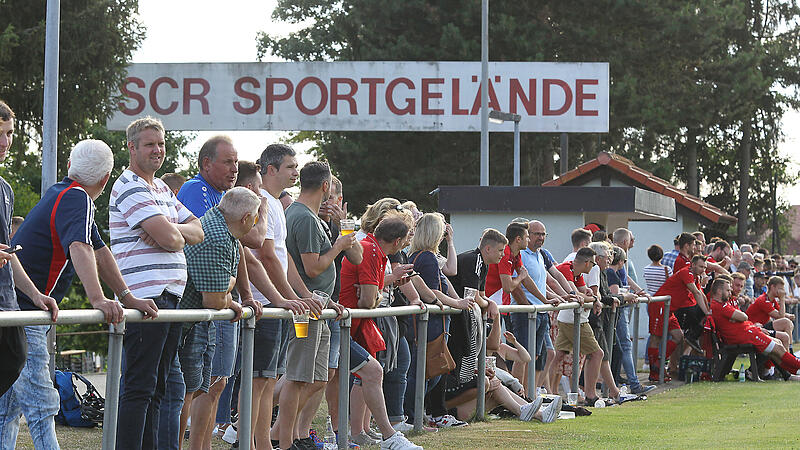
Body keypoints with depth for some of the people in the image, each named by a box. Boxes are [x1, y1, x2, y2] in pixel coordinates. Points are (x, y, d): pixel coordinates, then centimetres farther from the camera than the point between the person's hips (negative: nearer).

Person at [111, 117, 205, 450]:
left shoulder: (162, 188, 22)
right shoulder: (129, 187, -8)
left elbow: (199, 231, 15)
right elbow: (171, 239, -18)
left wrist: (173, 231, -5)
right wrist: (171, 232, 6)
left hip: (170, 298, 9)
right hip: (145, 299, -9)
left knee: (156, 387, 11)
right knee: (139, 388, -11)